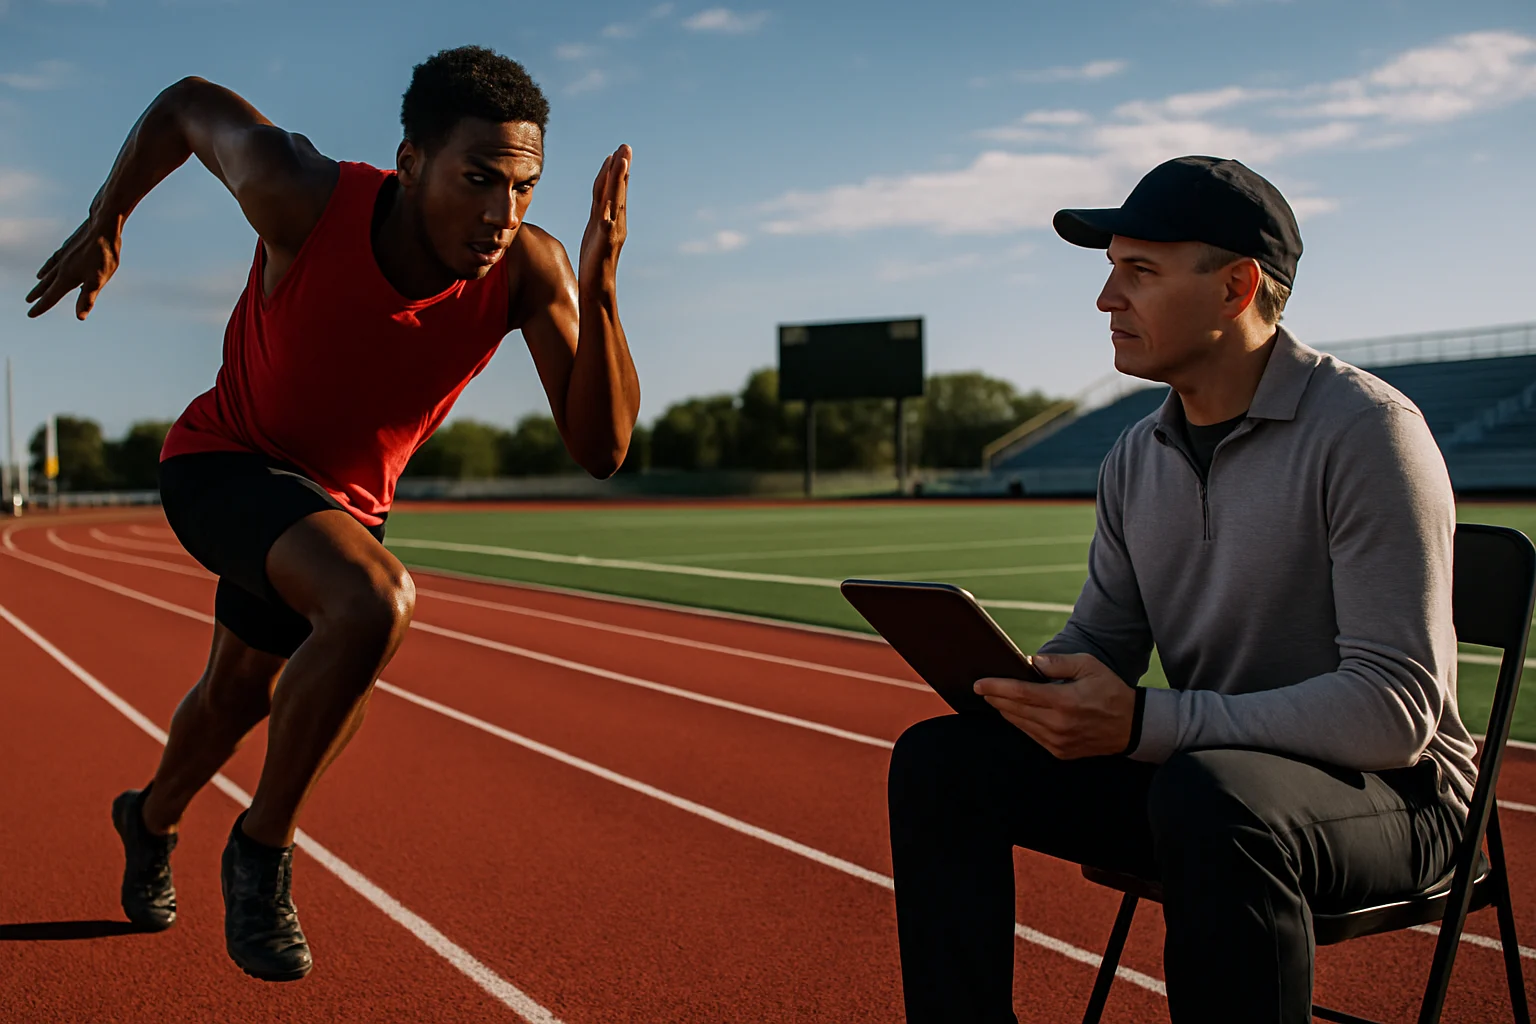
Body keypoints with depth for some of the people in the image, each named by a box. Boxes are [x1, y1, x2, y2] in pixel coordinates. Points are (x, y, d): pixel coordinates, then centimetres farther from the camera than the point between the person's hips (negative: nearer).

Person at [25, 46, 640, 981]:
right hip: (221, 462, -4)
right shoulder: (308, 199, -31)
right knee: (375, 601, -34)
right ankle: (262, 850, -9)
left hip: (344, 497, 5)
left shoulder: (530, 271, -26)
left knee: (240, 695, 25)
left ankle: (152, 820, 60)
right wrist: (103, 226, -3)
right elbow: (186, 103, -11)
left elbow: (600, 449, -32)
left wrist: (599, 289, -44)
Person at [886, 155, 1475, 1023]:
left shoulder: (1365, 431, -17)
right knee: (941, 758, -7)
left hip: (1388, 791, -6)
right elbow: (1101, 640, 15)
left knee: (1210, 794, -39)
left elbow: (1396, 708, -22)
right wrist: (1026, 683, -10)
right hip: (1195, 765, 7)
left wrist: (1145, 723, -29)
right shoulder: (1136, 460, 6)